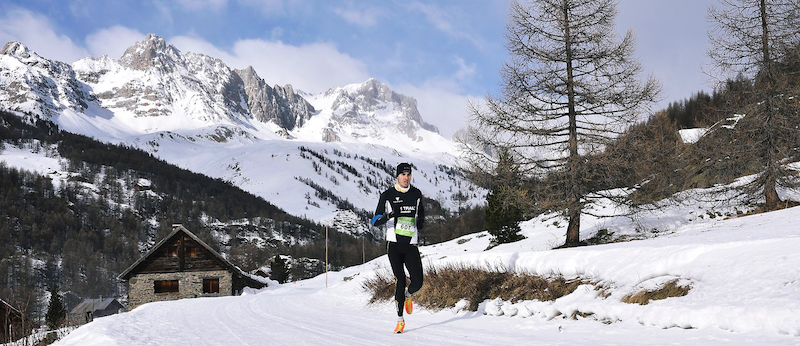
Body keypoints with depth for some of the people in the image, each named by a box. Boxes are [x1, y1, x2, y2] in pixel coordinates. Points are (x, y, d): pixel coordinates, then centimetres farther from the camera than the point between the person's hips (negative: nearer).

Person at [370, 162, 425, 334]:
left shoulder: (416, 194, 10)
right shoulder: (387, 195, -1)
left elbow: (421, 211, 30)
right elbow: (375, 221, -3)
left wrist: (421, 224, 8)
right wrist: (389, 216, -23)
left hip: (411, 245, 2)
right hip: (394, 244, -2)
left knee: (417, 282, -8)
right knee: (401, 280, -5)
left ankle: (407, 295, 30)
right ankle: (400, 320, 7)